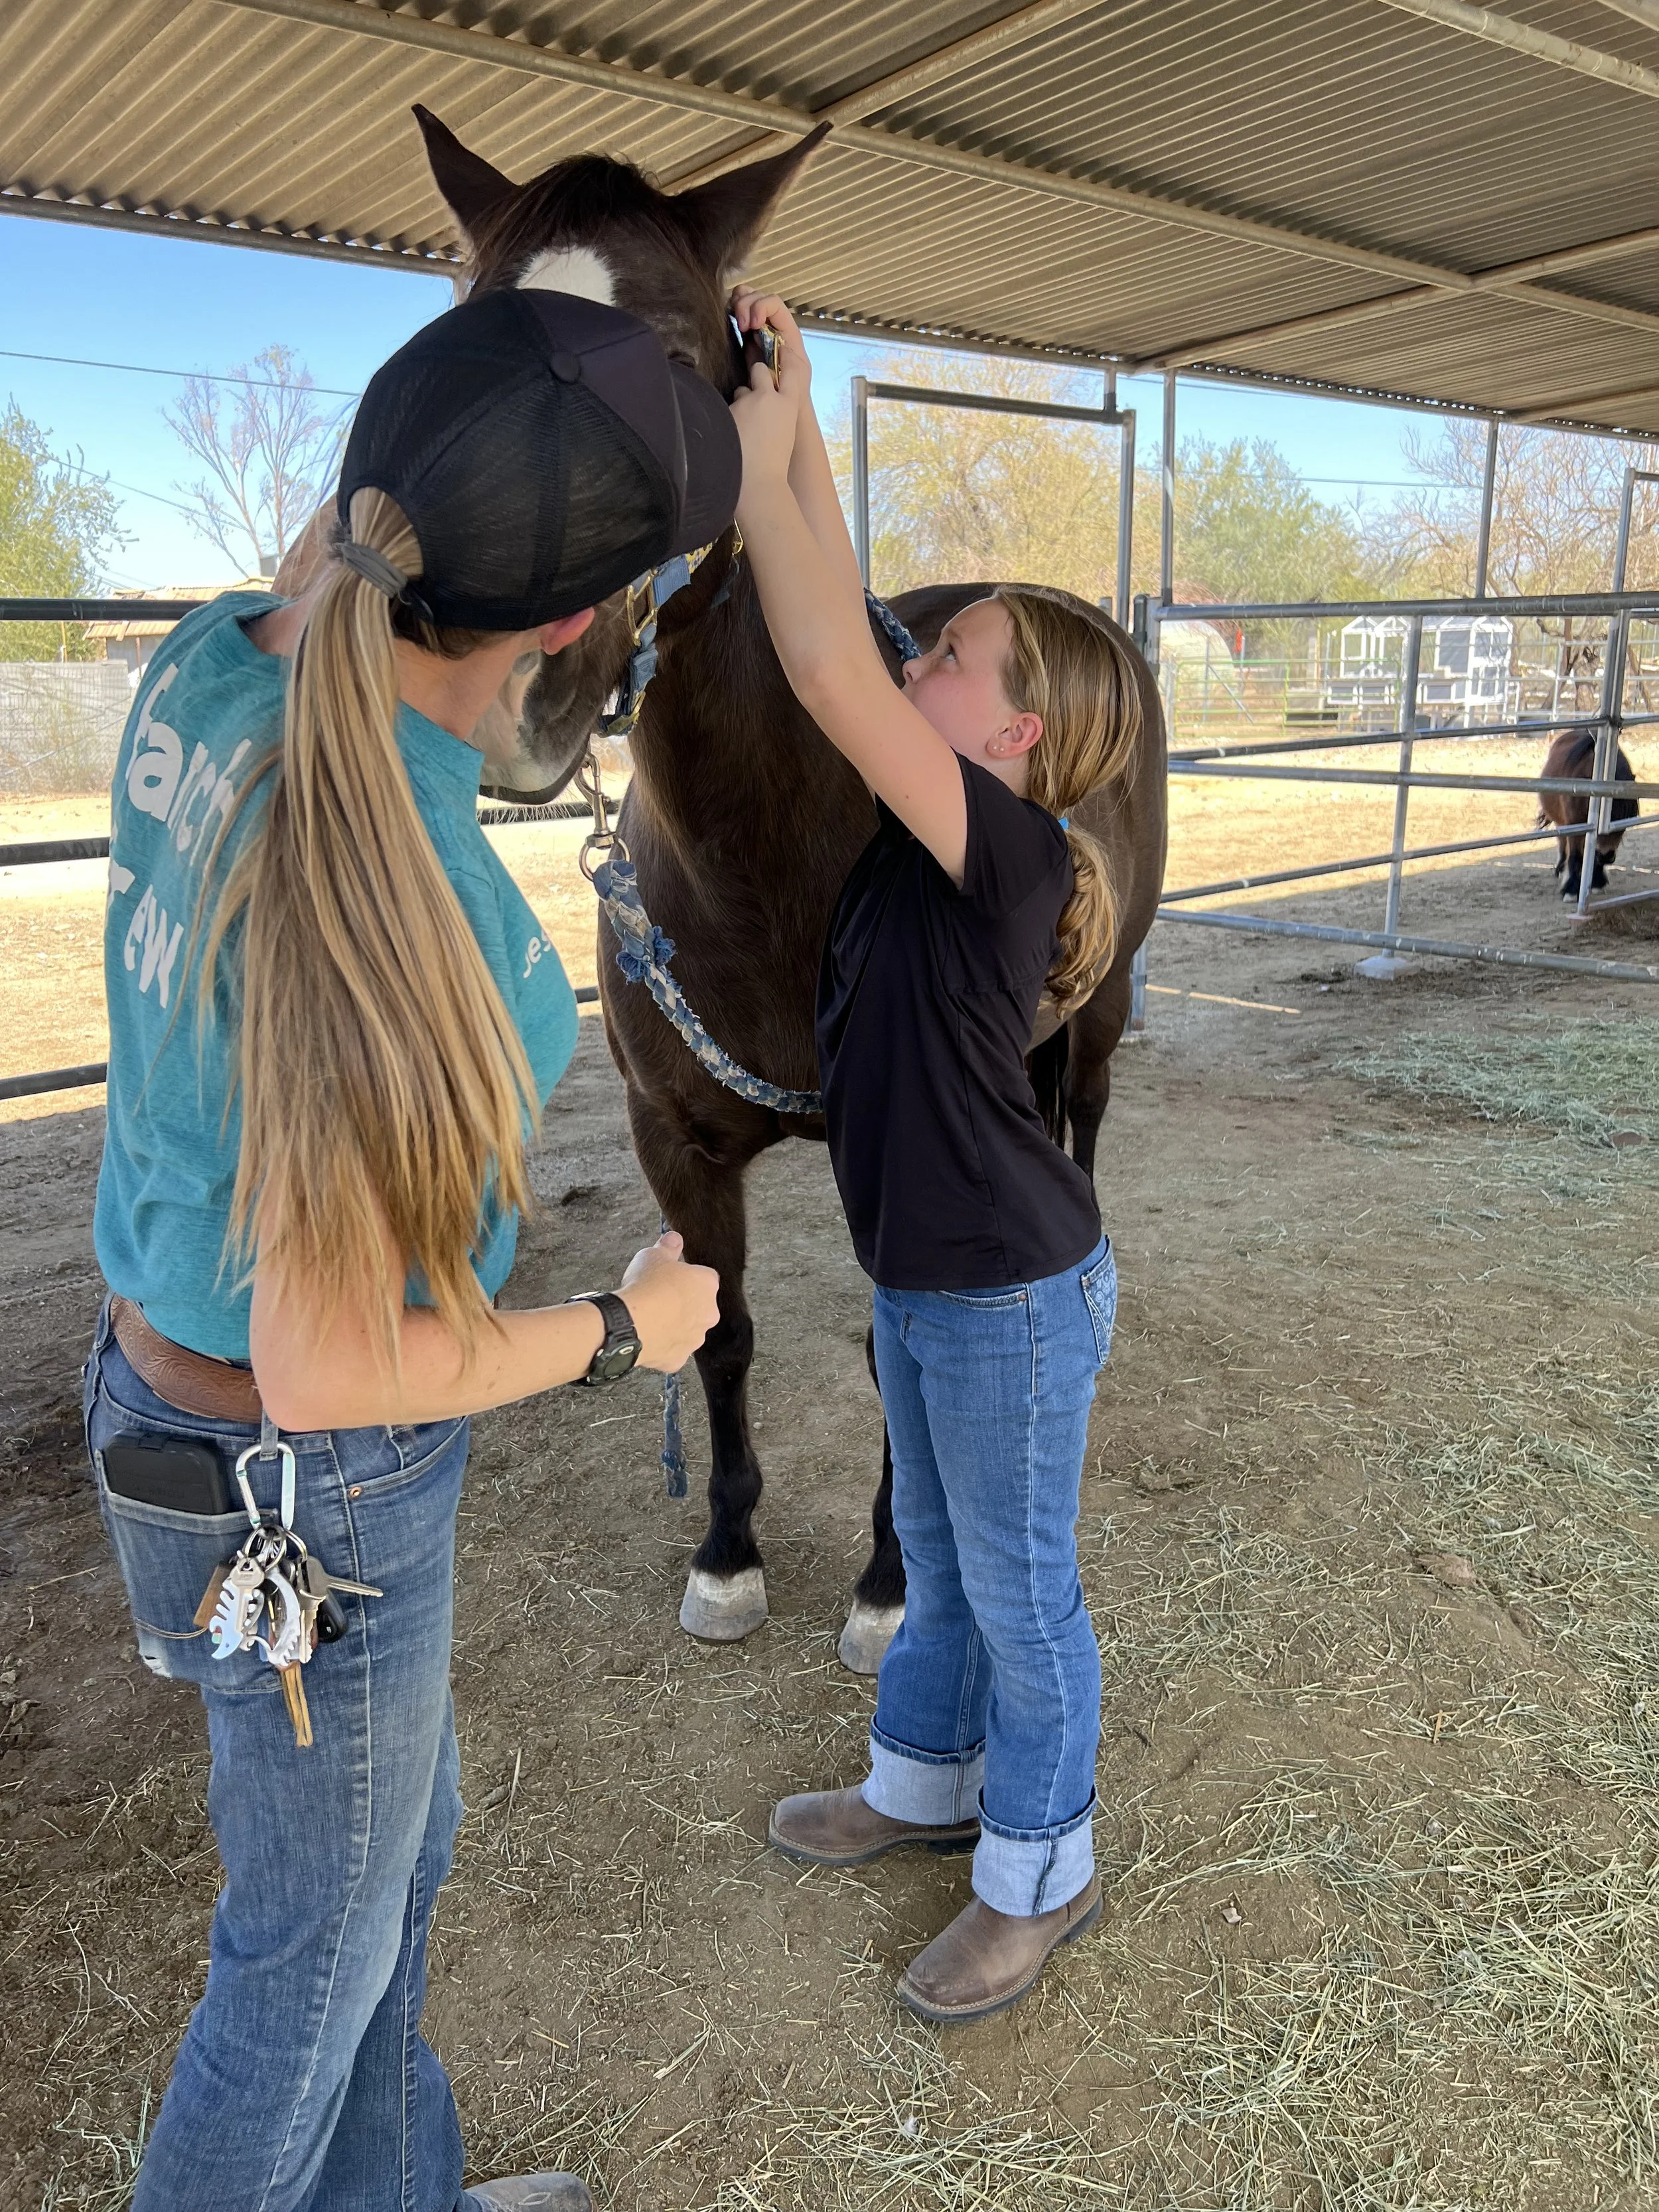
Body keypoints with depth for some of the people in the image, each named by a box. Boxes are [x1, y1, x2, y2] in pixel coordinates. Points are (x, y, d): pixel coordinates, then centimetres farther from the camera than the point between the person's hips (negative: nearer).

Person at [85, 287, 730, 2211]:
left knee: (398, 1847, 31)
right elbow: (335, 1369, -29)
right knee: (318, 1943, 22)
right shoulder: (395, 908, -36)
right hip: (306, 1495, -8)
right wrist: (625, 1329, -11)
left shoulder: (208, 669, -11)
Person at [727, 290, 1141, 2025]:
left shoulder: (1008, 848, -24)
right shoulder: (929, 832, 0)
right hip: (920, 1282, 9)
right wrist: (796, 419, 1)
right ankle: (925, 1780, 49)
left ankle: (1039, 1874, 34)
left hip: (1011, 1296, -8)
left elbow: (827, 669, -34)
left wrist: (759, 467, -23)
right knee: (934, 1555, 26)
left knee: (1018, 1588, 11)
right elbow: (840, 637, 4)